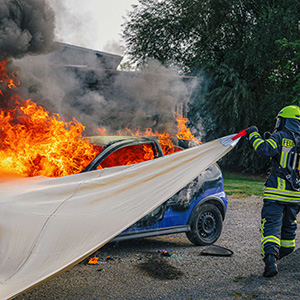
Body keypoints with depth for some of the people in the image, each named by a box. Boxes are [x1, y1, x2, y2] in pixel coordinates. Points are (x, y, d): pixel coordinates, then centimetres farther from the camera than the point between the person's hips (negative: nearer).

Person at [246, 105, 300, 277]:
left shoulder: (280, 137, -7)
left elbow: (265, 151, -22)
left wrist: (254, 135, -7)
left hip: (276, 192, -5)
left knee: (271, 225, -9)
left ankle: (270, 258, -26)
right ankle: (285, 254, 41)